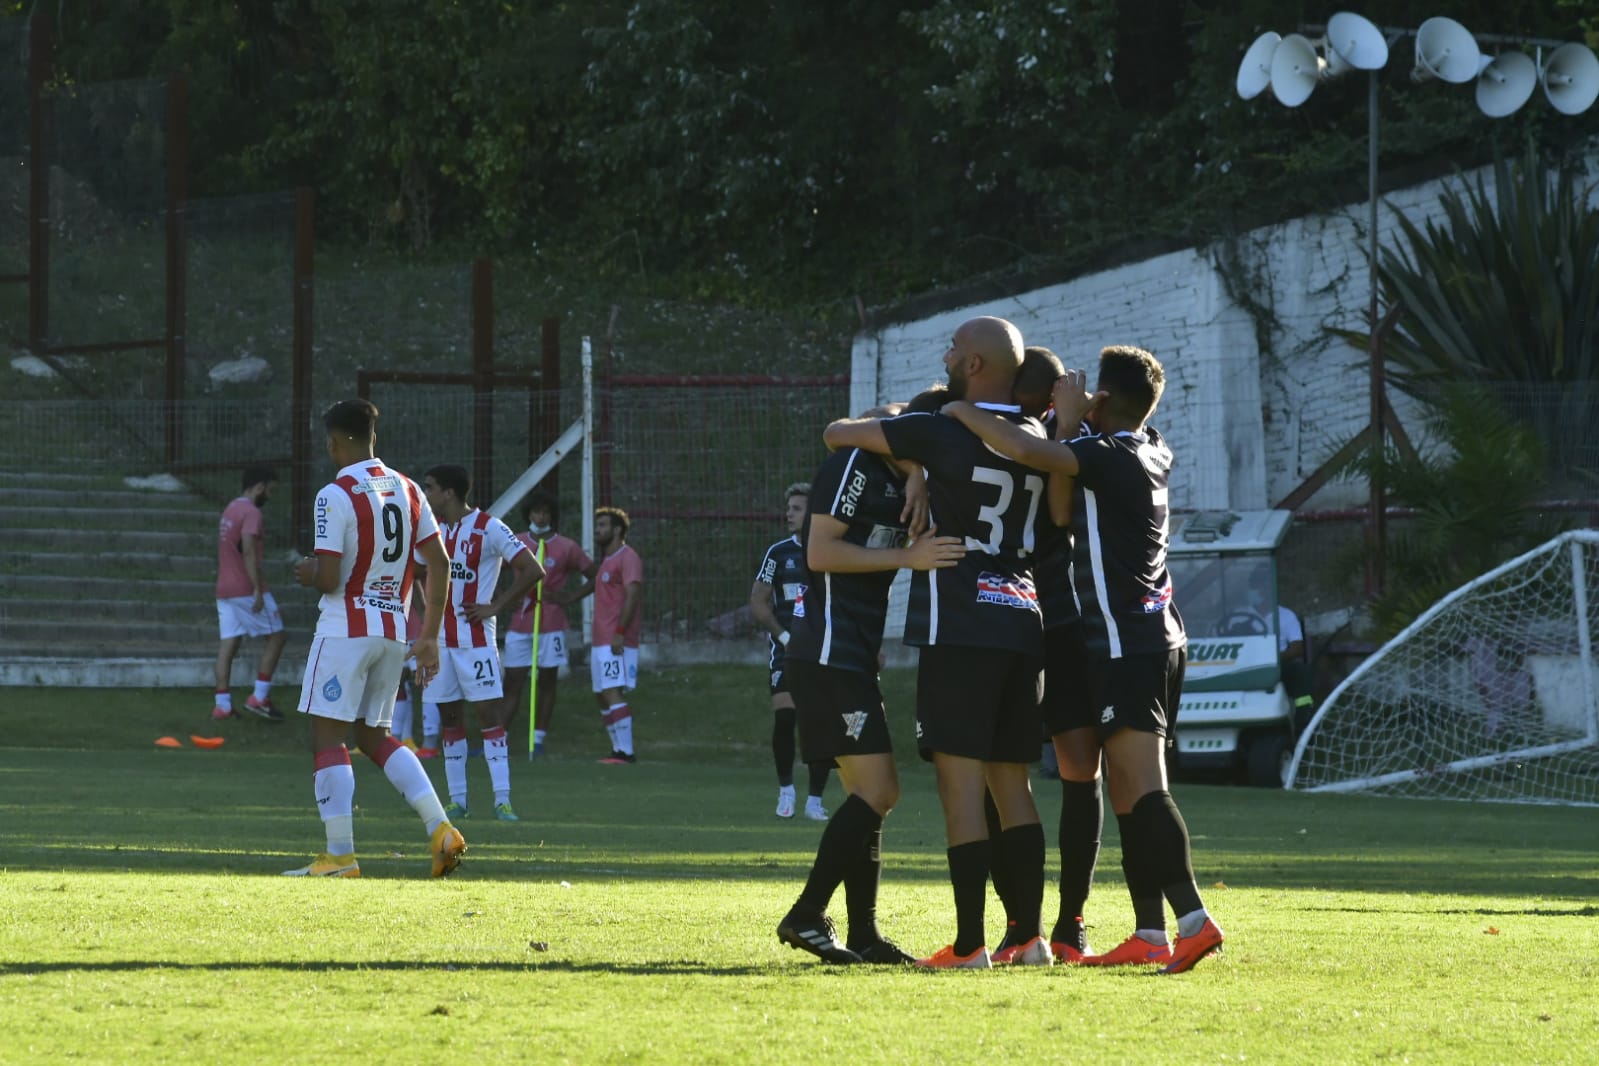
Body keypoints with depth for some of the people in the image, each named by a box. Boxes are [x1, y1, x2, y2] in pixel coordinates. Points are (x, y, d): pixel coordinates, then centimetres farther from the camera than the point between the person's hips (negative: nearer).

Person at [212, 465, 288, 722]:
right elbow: (248, 551, -22)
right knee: (276, 636, 2)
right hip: (246, 589, -9)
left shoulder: (230, 510, 16)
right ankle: (259, 697, -2)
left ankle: (222, 704, -1)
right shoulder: (251, 513, -13)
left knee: (229, 643, 5)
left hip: (225, 589, 9)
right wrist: (258, 590, -24)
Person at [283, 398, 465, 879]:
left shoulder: (336, 496, -13)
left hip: (347, 629, -7)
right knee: (374, 736, 17)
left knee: (327, 735, -1)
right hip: (394, 632, 7)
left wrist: (308, 572, 6)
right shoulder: (407, 490, 8)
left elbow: (328, 579, -18)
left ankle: (340, 856, -6)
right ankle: (440, 830, 3)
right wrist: (429, 638, 11)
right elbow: (439, 564, 7)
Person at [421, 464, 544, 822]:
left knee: (488, 711, -9)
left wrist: (496, 606, -12)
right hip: (440, 637, 6)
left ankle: (502, 799, -11)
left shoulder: (488, 528, -10)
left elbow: (532, 570, -13)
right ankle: (457, 800, 12)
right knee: (449, 715, 7)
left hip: (475, 635, -6)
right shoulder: (435, 530, 10)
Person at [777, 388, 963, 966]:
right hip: (828, 652, -10)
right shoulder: (856, 465, -11)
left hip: (853, 653, 10)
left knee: (872, 793, 10)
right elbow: (820, 552, -18)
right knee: (877, 791, -14)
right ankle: (806, 917, -11)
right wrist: (908, 556, -21)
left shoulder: (899, 479, 17)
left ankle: (863, 934, 12)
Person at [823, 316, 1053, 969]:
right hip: (1023, 625, 6)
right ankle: (1030, 935, 9)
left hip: (959, 629, -6)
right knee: (1012, 785, 12)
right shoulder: (1037, 442, 10)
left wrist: (876, 428, 23)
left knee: (960, 783, -5)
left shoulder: (941, 433, -8)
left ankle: (969, 943, -8)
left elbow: (836, 435, 0)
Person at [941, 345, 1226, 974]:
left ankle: (1193, 918, -29)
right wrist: (1070, 421, 14)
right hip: (1157, 640, 9)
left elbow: (1027, 450, -28)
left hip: (1127, 647, -9)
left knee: (1142, 788, -17)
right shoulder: (1151, 454, 13)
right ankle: (1148, 936, 6)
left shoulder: (1111, 458, -13)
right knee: (1128, 793, 8)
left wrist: (959, 411, -14)